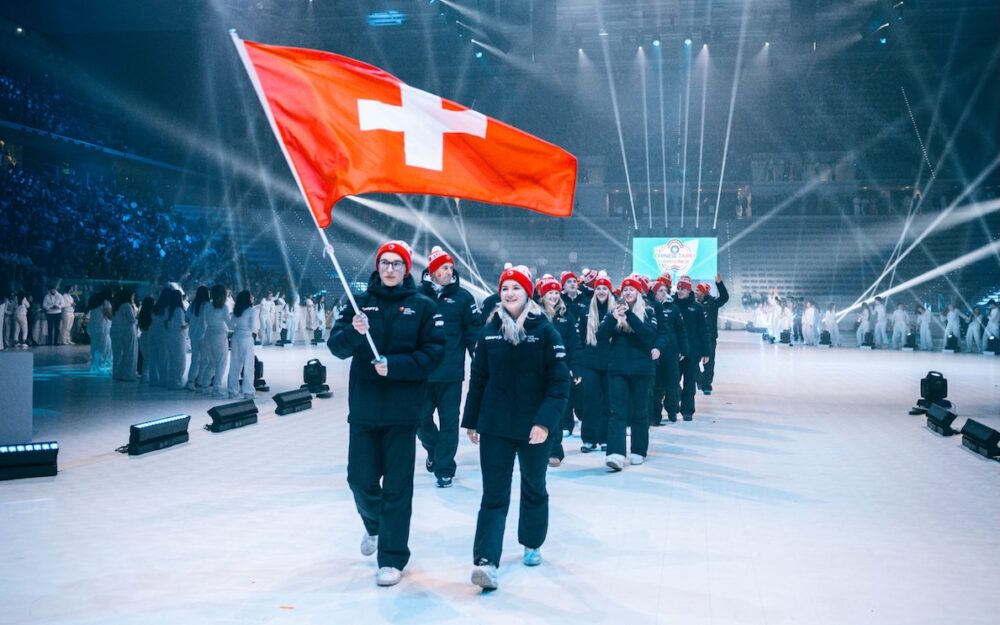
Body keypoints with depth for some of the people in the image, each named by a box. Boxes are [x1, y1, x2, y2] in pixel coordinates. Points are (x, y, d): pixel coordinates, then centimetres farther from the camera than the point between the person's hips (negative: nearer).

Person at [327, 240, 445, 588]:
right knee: (360, 479, 10)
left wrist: (394, 365, -18)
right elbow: (337, 347, -3)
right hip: (363, 407, 3)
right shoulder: (360, 303, 6)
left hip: (402, 409, -2)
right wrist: (354, 332, -24)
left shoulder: (423, 307, 0)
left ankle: (392, 558, 12)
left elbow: (434, 353, -7)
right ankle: (374, 525, 42)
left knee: (397, 486, 1)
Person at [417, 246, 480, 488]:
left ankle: (444, 467, 15)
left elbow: (473, 331, 1)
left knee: (448, 420, 4)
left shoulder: (463, 297, -1)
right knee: (421, 418, 10)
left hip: (451, 371, -1)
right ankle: (434, 449, 39)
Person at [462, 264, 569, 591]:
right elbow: (478, 379, 7)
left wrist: (546, 421, -20)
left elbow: (560, 381, -11)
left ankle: (532, 545, 37)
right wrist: (471, 421, 9)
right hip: (495, 427, 1)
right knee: (493, 495, -3)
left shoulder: (545, 330, -8)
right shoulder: (489, 331, 1)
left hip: (533, 428, -1)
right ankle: (486, 562, -7)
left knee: (534, 489, 17)